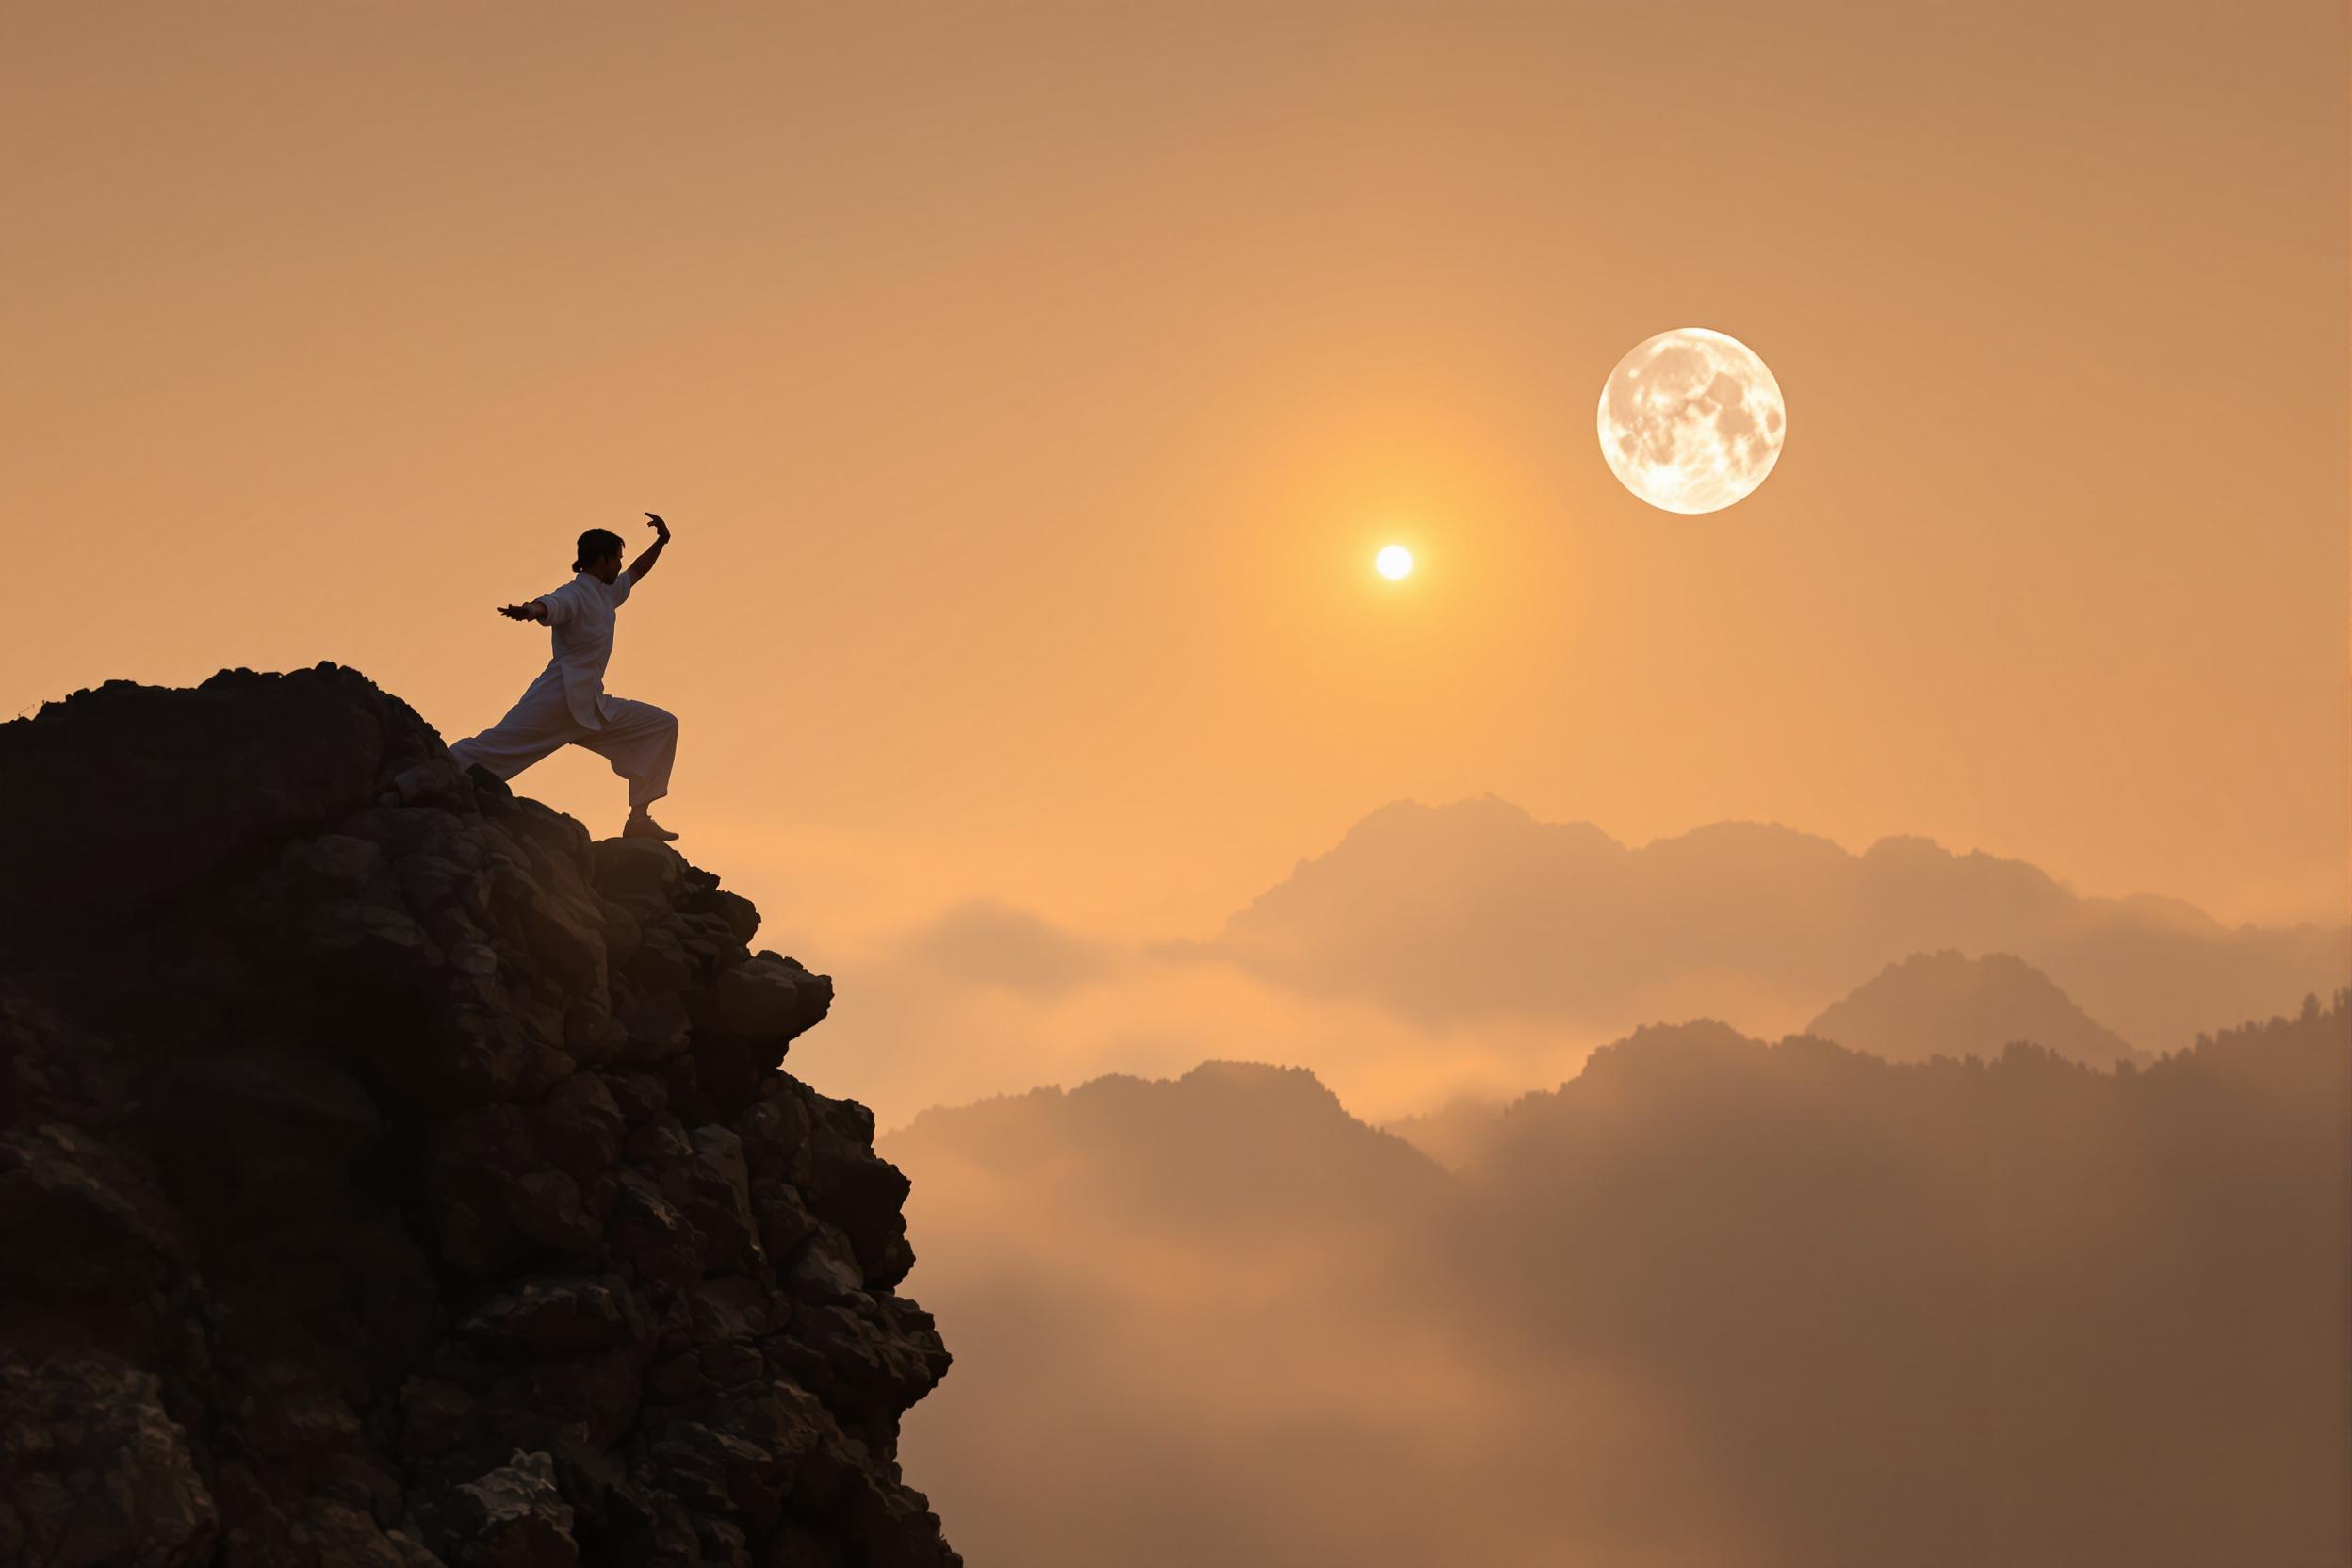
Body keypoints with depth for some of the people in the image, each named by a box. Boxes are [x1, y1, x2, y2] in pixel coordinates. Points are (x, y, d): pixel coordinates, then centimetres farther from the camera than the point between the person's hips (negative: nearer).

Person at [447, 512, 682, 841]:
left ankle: (638, 819, 1)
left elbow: (635, 575, 36)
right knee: (494, 746, -15)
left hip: (590, 706, 9)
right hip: (559, 700, -9)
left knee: (662, 726, 7)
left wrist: (660, 542, 27)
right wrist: (528, 611, -58)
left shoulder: (606, 593, 16)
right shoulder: (576, 595, -12)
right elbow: (550, 606, -36)